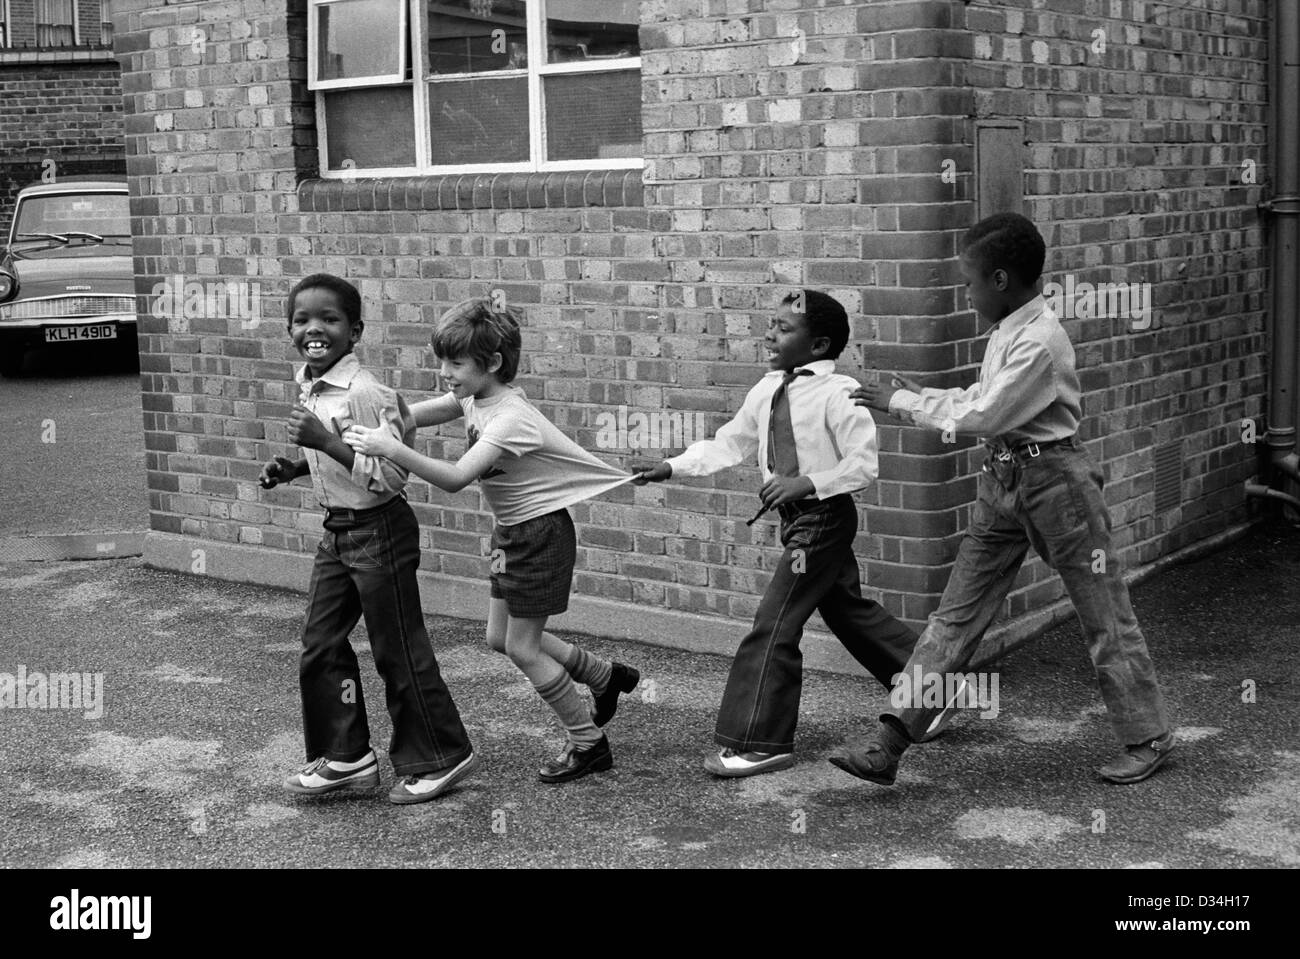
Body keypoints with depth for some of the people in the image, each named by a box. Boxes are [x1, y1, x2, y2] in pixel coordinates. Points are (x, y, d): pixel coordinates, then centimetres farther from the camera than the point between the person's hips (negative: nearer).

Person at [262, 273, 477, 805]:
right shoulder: (308, 387, 5)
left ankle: (440, 757, 20)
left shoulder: (364, 392, -23)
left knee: (399, 650, 3)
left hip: (379, 531, -9)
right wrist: (292, 466, 3)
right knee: (320, 646, 12)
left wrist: (324, 441, -31)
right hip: (337, 531, 9)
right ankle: (345, 757, 26)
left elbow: (391, 476, -26)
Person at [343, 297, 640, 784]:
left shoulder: (510, 419, -29)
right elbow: (415, 415, 2)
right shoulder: (475, 396, -2)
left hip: (541, 532, -9)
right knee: (500, 638, 16)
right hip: (512, 529, 9)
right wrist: (372, 428, -17)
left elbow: (455, 478, -38)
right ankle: (605, 676, 33)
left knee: (521, 647, -1)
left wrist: (392, 449, -45)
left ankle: (589, 744, 16)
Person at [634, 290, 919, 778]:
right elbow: (730, 443, 11)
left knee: (774, 623, -9)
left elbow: (864, 463, -20)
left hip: (825, 516, -9)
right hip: (797, 519, 9)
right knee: (848, 612, 22)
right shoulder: (767, 390, 6)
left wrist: (807, 482, -30)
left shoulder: (839, 394, -18)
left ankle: (758, 743, 0)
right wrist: (672, 467, 2)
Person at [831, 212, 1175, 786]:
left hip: (1054, 480, -9)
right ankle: (888, 744, 5)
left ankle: (1148, 740, 23)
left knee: (1104, 615, 6)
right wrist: (922, 396, 6)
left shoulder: (1040, 341, -22)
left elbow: (983, 416, -22)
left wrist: (902, 403, -14)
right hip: (1003, 480, 9)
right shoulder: (1005, 331, 5)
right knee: (956, 615, 5)